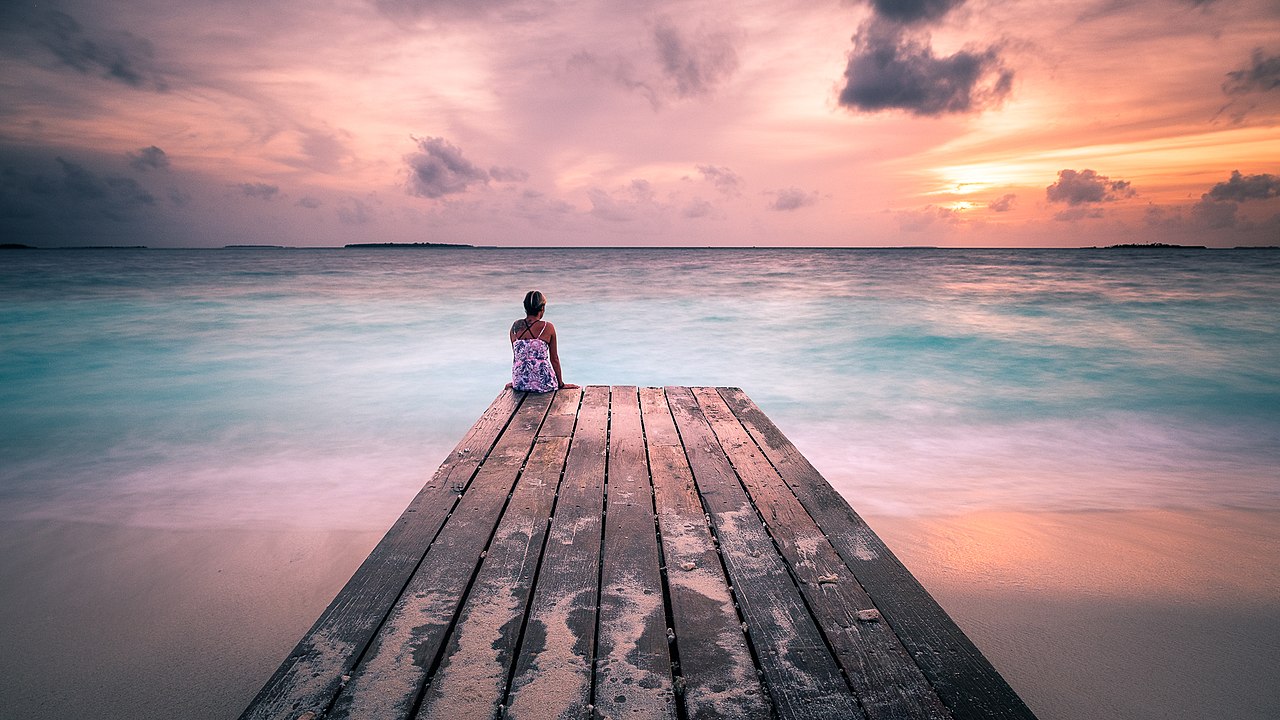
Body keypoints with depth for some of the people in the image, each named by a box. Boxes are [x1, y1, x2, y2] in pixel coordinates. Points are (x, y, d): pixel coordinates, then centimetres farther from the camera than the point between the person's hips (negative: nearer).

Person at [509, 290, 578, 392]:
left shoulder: (515, 326, 4)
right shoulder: (548, 327, -5)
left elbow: (516, 356, 14)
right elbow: (554, 359, 2)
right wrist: (561, 384, 14)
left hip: (520, 384, 3)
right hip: (542, 384, -3)